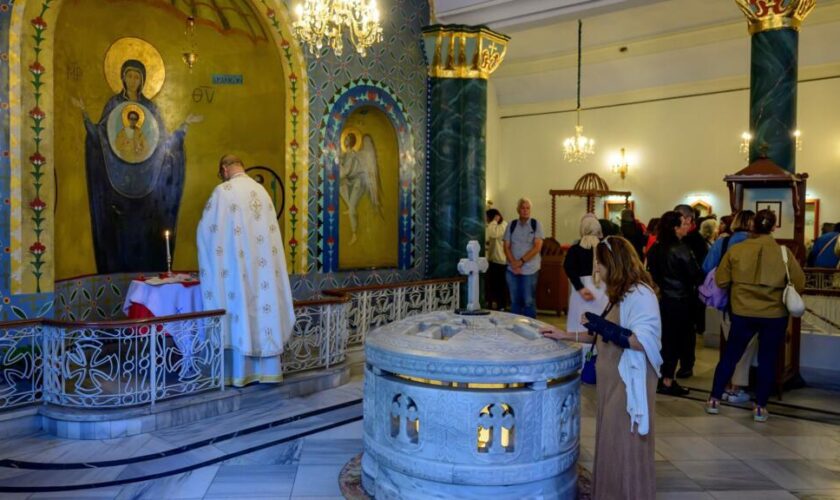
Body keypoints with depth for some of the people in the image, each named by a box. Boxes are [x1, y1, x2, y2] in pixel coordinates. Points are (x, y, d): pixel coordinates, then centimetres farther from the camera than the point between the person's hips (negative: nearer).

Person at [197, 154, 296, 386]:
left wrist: (214, 248, 18)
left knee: (240, 313, -1)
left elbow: (206, 229, -1)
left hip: (237, 264, -5)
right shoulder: (262, 191, 11)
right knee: (263, 306, 7)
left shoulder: (223, 191, -7)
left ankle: (240, 372, 5)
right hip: (262, 266, 5)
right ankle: (267, 370, 13)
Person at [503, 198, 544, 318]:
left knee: (529, 301, 0)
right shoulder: (512, 225, 7)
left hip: (530, 270, -2)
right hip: (512, 269, 3)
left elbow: (537, 247, -8)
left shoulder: (536, 224, -1)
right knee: (515, 301, 8)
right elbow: (506, 247, 4)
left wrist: (521, 261, -12)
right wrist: (514, 263, -10)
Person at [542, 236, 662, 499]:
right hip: (613, 380, 9)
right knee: (610, 443, 14)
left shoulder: (640, 294, -16)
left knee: (626, 446, 0)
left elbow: (645, 342, -24)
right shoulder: (622, 294, 13)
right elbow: (606, 336, 18)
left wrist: (607, 328, -26)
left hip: (629, 382, -9)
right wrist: (566, 335, 16)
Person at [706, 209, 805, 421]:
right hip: (775, 314, 0)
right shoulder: (783, 252, -7)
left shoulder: (736, 250, -7)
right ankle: (760, 407, 15)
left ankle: (714, 400, 16)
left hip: (743, 313, 0)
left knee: (730, 356, 12)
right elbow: (798, 284, -1)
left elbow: (721, 281, 0)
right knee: (767, 360, 11)